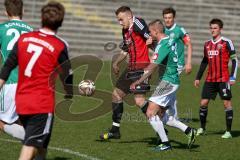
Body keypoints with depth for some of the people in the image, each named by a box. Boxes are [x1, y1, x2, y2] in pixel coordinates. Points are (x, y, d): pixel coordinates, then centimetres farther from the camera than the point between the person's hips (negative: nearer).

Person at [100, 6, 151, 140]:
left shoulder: (137, 23, -13)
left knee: (139, 100, -17)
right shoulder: (125, 31, 16)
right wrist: (116, 63, 18)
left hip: (142, 68, -10)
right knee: (117, 94, 13)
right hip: (132, 68, 10)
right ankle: (115, 130, 23)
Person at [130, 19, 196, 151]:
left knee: (151, 113, -9)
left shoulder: (162, 45, -17)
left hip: (167, 82, -10)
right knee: (161, 116, 13)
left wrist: (138, 82, -12)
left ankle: (165, 143, -7)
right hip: (173, 82, 10)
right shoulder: (168, 41, 13)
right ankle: (188, 131, 11)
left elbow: (152, 67, -17)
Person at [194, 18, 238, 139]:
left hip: (223, 79, -5)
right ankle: (202, 129, 16)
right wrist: (198, 78, 20)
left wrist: (232, 77, -12)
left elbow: (234, 60, -5)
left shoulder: (226, 42, -5)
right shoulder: (207, 44, 12)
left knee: (227, 103, -3)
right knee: (203, 103, 2)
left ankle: (228, 132, 2)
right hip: (210, 79, 5)